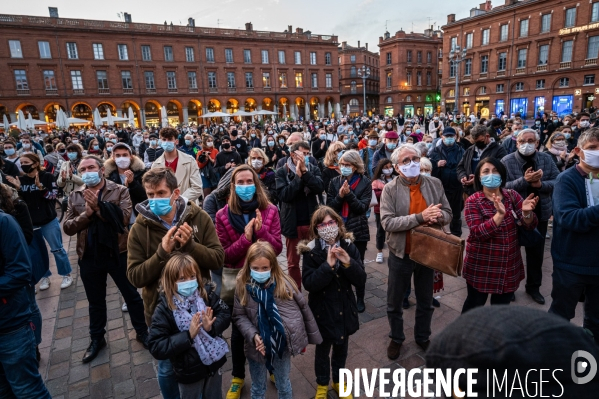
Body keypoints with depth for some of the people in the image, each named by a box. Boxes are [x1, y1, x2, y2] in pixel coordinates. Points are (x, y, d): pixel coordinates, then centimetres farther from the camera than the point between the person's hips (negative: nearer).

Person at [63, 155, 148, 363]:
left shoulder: (120, 191, -6)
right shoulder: (75, 197, 5)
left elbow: (124, 217, -19)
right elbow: (67, 228, -1)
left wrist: (99, 206, -22)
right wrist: (86, 213, -17)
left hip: (117, 253, -3)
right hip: (89, 257, 3)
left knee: (131, 295, 11)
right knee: (95, 301, 19)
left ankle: (142, 331, 30)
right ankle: (97, 338, 39)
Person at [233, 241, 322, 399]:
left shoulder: (283, 281, -15)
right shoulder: (243, 286, -12)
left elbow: (303, 307, -5)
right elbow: (239, 316, -6)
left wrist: (312, 336, 3)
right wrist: (253, 335, -21)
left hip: (282, 344, -1)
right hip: (257, 346, 1)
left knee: (283, 384, 22)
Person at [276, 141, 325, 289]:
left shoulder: (313, 169, 1)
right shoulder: (282, 172, -5)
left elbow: (320, 188, -15)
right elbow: (284, 195, -17)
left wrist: (305, 171, -21)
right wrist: (298, 175, -19)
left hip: (311, 222, 2)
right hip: (292, 224, -1)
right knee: (293, 263, 11)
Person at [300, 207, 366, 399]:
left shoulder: (349, 247, -9)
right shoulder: (311, 251, -16)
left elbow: (361, 280, -10)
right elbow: (309, 284, -23)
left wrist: (348, 262, -27)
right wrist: (328, 265, -33)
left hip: (345, 309, 3)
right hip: (322, 311, -2)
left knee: (341, 350, 22)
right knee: (322, 350, 19)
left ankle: (339, 381, 48)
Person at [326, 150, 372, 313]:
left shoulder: (365, 182, -5)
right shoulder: (335, 182, 1)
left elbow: (363, 207, -13)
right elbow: (329, 206, -2)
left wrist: (349, 194, -23)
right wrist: (340, 196, -19)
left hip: (358, 230, -1)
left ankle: (360, 298, 28)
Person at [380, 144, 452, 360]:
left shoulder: (435, 184, -3)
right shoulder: (390, 189, -13)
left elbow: (448, 213, 2)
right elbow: (387, 222, -22)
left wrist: (438, 216, -22)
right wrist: (420, 217, -30)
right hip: (401, 254, -2)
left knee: (425, 301, 21)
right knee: (394, 302, 14)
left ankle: (422, 337, 44)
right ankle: (396, 338, 38)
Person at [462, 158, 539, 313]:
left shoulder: (512, 195, 1)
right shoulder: (473, 201, -11)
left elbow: (530, 225, -6)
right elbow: (478, 233, -22)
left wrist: (526, 212, -28)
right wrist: (500, 214, -34)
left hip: (509, 266, 4)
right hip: (481, 266, -3)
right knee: (474, 305, 12)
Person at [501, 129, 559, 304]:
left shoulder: (546, 159, 0)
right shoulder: (507, 161, -12)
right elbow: (503, 186, -20)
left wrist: (540, 184, -22)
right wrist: (524, 180, -31)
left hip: (540, 213, 4)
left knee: (536, 252, 17)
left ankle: (533, 286, 35)